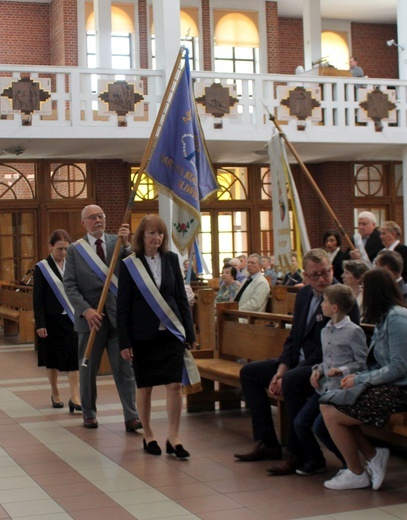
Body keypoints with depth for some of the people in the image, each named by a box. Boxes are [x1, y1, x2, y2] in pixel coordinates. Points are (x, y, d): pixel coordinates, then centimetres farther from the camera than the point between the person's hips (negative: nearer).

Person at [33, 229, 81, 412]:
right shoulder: (42, 268, -4)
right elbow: (38, 298, -5)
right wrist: (40, 324, -10)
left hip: (71, 318, 2)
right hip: (52, 320, -2)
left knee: (74, 356, -5)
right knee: (53, 358, 10)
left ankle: (75, 397, -5)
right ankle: (55, 393, 26)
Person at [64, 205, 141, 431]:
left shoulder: (118, 242, 6)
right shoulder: (75, 249, 3)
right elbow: (70, 285, -2)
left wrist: (126, 244, -20)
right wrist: (85, 309, -15)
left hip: (118, 314, 0)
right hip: (91, 316, 0)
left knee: (125, 367, -2)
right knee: (88, 369, 10)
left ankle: (131, 417, -1)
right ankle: (89, 414, 25)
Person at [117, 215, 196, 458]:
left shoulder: (171, 259, 3)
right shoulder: (129, 265, -4)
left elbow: (181, 297, 7)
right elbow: (123, 306, -3)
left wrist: (190, 332, 6)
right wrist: (124, 341, -6)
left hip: (171, 332, 2)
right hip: (143, 335, -2)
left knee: (175, 384, -5)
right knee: (145, 387, 8)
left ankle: (174, 438, 4)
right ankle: (148, 436, 23)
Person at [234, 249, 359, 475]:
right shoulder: (304, 294, 8)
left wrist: (288, 375, -23)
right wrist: (281, 369, -3)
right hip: (300, 363, 9)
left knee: (292, 381, -36)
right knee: (249, 372, 9)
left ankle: (300, 454, -21)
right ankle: (268, 443, 8)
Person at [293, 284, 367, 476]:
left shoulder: (353, 331, -10)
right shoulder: (325, 331, 14)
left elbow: (363, 362, -8)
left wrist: (342, 370, -21)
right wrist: (318, 370, 4)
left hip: (342, 388, -8)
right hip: (324, 386, 8)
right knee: (300, 422, -2)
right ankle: (315, 460, 19)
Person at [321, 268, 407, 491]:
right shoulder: (386, 316, 13)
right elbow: (377, 363, 11)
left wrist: (360, 379, -16)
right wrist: (356, 375, -4)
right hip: (385, 386, 10)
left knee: (331, 415, -11)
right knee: (326, 406, 2)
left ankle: (357, 474, 7)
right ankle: (373, 455, 7)